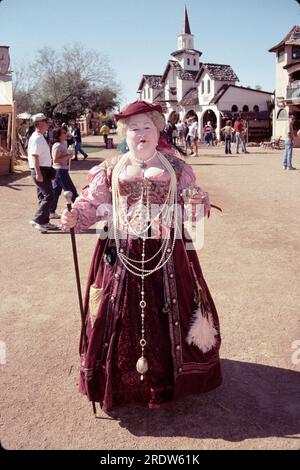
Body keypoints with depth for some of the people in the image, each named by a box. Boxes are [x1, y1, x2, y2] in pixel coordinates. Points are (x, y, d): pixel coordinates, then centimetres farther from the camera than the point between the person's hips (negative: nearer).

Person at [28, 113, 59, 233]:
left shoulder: (40, 137, 16)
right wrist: (38, 173, -28)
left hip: (44, 171, 10)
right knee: (49, 196, -13)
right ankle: (37, 220, -11)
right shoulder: (37, 138, -15)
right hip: (40, 171, -10)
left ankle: (44, 222, 18)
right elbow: (34, 156, -23)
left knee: (44, 197, 12)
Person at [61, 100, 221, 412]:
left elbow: (193, 204, 7)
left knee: (167, 312, 9)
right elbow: (93, 202, 2)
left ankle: (169, 373, 32)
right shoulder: (111, 170, 5)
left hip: (166, 254, 1)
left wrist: (198, 201, -15)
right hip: (122, 255, 0)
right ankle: (120, 379, 26)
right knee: (121, 314, 5)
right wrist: (75, 216, -17)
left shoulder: (176, 168, 6)